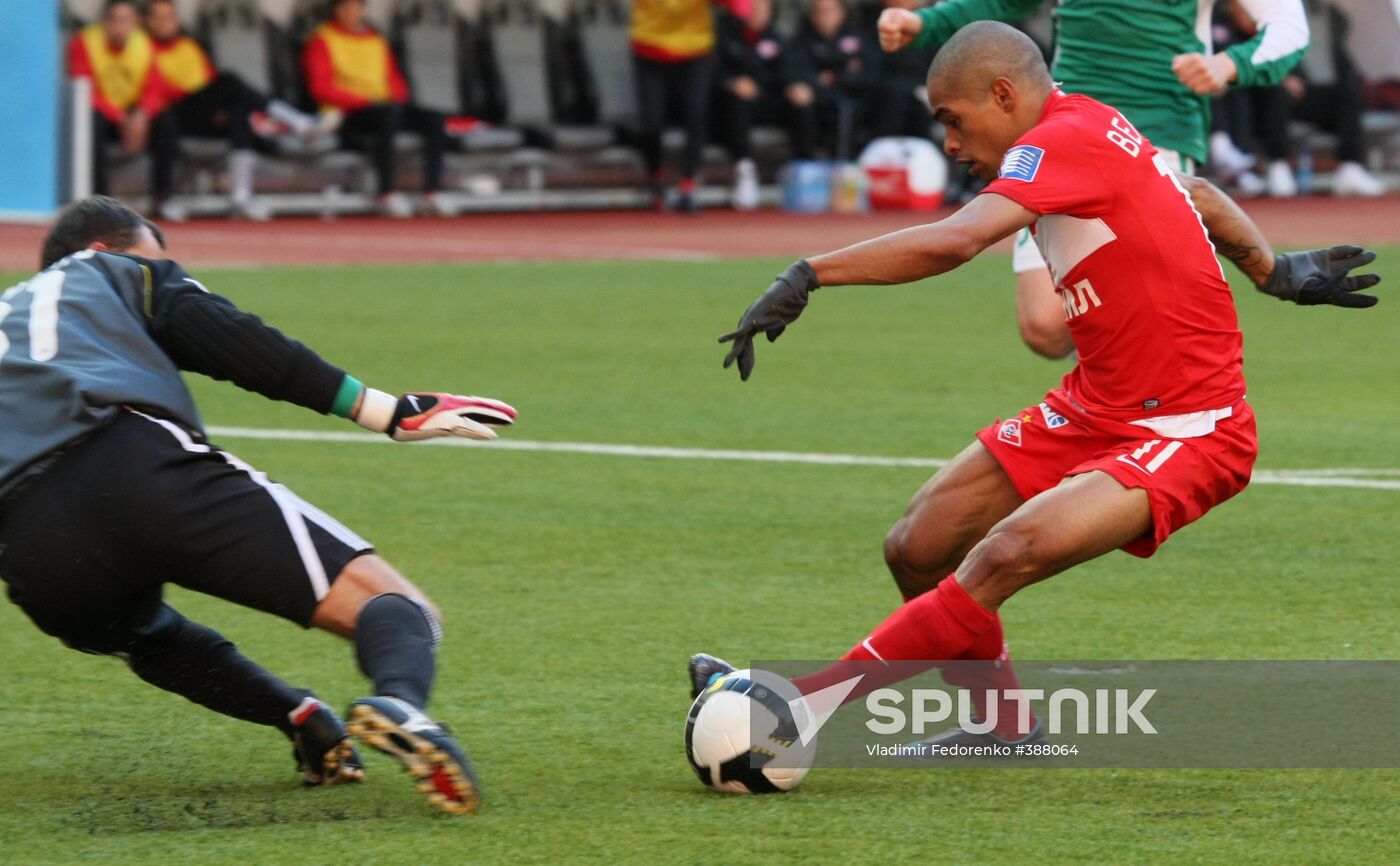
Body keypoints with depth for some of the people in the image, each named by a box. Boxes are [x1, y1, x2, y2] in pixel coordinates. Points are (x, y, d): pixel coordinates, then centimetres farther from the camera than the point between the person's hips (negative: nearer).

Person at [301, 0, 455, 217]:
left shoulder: (376, 40, 24)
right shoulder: (322, 40, 4)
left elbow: (394, 80, 25)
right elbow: (321, 87, -7)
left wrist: (398, 99, 0)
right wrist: (365, 101, -17)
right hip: (346, 114, -6)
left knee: (435, 119, -17)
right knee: (388, 114, -38)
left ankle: (433, 192, -23)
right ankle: (387, 193, -39)